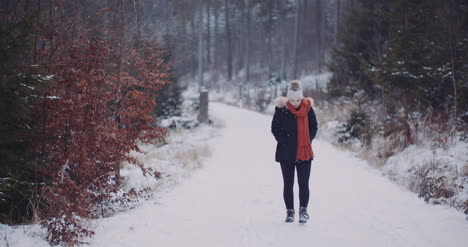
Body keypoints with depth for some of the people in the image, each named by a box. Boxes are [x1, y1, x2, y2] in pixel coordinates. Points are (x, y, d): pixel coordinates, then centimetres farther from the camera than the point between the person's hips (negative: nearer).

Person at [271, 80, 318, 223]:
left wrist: (307, 141, -2)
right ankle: (290, 211, 18)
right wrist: (285, 142, -9)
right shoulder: (281, 109, -6)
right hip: (286, 153, 0)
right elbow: (275, 128, 0)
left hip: (304, 153, 0)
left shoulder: (307, 108, -1)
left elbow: (313, 127, 9)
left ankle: (303, 209, 10)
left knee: (303, 183, -2)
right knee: (288, 184, 8)